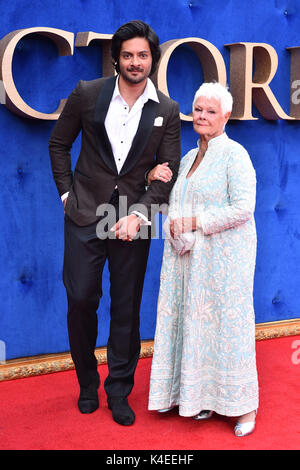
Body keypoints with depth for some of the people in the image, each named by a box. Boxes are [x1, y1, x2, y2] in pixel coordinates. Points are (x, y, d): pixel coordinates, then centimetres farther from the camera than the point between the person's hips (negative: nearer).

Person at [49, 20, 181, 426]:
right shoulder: (87, 94, -1)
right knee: (81, 301, 2)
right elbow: (59, 143, 10)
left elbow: (169, 172, 0)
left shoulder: (167, 111, 1)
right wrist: (67, 193, 3)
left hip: (133, 222, 0)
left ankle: (119, 393, 22)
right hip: (85, 217, 0)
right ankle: (87, 383, 26)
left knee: (127, 309, 6)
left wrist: (138, 215, -11)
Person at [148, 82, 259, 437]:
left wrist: (195, 221, -16)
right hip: (188, 256, 7)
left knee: (227, 323, -2)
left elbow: (243, 208, -16)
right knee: (194, 322, 8)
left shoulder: (234, 155, -7)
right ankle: (201, 395, 22)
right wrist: (174, 226, -5)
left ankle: (244, 404, 11)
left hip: (224, 254, -7)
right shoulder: (188, 158, 15)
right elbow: (175, 205, 17)